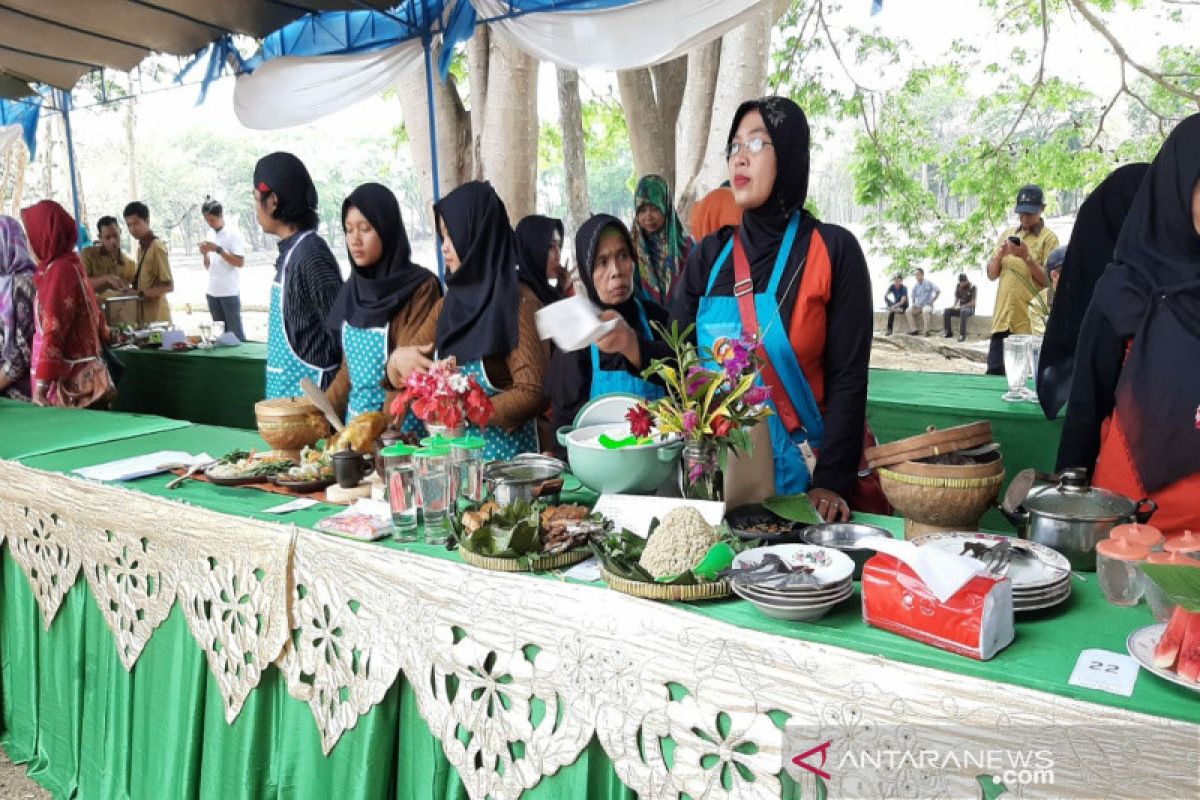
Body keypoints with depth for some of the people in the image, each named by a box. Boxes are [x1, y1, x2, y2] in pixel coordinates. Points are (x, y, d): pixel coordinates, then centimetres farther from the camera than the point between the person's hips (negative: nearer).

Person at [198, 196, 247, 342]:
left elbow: (240, 263, -13)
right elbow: (208, 266, 17)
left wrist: (218, 249, -17)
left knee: (235, 332, -2)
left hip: (229, 292, -6)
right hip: (212, 292, 6)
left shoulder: (233, 234, -6)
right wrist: (205, 254, -2)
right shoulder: (210, 235, 13)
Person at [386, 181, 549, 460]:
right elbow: (401, 376, 15)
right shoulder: (452, 301, 11)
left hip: (504, 455, -5)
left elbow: (534, 394, -14)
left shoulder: (519, 303, -9)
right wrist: (398, 358, -7)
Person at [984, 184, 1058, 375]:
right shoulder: (1007, 235, 14)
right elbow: (991, 275, 12)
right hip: (1003, 318, 5)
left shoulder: (1048, 238, 0)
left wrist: (1027, 257, -18)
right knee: (994, 373, 3)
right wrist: (1000, 254, -7)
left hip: (1030, 321, -4)